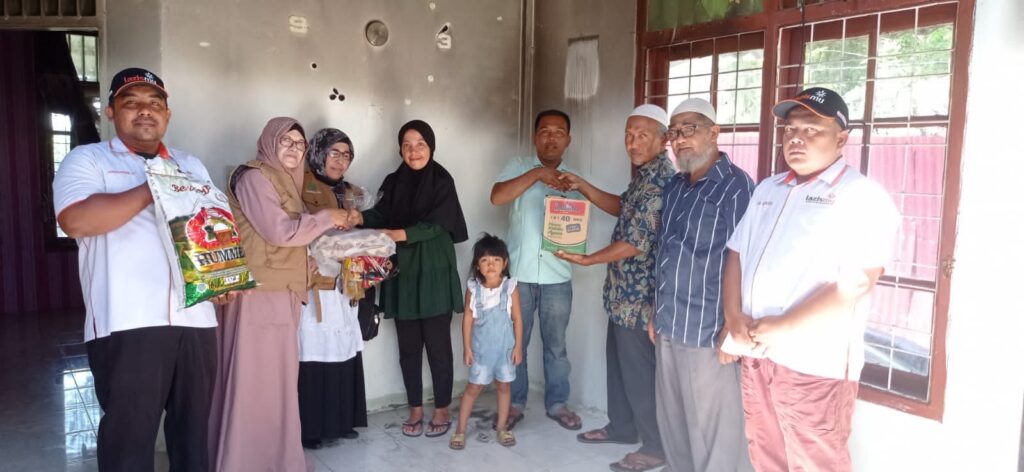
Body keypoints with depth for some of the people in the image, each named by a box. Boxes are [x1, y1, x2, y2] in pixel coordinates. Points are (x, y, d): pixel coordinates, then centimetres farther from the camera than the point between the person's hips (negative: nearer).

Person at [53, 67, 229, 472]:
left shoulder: (191, 165, 20)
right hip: (127, 324, -4)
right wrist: (152, 190, -14)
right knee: (129, 432, 3)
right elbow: (75, 220, -15)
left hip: (196, 319, 5)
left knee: (193, 425, 14)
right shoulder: (88, 159, 4)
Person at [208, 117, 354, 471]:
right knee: (255, 380, -4)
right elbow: (280, 231, -17)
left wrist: (338, 228, 7)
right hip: (257, 294, -9)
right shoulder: (254, 177, -9)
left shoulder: (283, 181, 20)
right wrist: (326, 217, -6)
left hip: (280, 293, 9)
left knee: (277, 380, 13)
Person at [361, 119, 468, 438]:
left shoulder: (442, 181, -4)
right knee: (408, 346, 9)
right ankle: (415, 409, 22)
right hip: (402, 274, 4)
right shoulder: (394, 182, 9)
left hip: (434, 274, -4)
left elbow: (436, 224, -15)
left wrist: (399, 234, -28)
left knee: (437, 344, 2)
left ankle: (442, 409, 16)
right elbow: (380, 215, -4)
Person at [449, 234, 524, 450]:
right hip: (481, 347, 0)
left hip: (505, 347, 1)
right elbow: (468, 318, -3)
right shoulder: (473, 288, -8)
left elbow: (517, 318, -4)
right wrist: (466, 347, -4)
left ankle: (502, 427, 25)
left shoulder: (510, 288, -9)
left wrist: (518, 346, -5)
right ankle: (460, 429, 16)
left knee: (504, 385, 11)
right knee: (474, 387, 6)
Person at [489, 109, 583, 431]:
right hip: (518, 273, -2)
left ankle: (557, 403, 26)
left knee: (556, 344, 12)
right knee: (515, 343, 9)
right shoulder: (519, 167, 2)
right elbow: (497, 196, -16)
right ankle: (514, 404, 23)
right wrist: (537, 174, -21)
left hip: (557, 276, 2)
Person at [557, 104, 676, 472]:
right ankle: (621, 427, 36)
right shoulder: (645, 174, 9)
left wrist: (586, 260, -9)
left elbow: (636, 244, -23)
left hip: (639, 295, -10)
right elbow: (622, 208, 24)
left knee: (640, 370, 1)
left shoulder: (660, 182, -22)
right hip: (624, 291, 10)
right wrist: (581, 186, 12)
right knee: (619, 361, 20)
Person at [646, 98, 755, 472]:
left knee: (713, 430, 2)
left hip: (708, 332, -8)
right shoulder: (675, 186, 12)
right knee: (672, 421, 19)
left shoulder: (735, 186, -13)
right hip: (669, 328, 8)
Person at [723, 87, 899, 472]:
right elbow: (736, 253, 15)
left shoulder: (863, 196, -8)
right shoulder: (767, 189, 14)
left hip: (814, 363, -7)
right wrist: (734, 315, -1)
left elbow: (854, 284, -17)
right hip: (755, 354, 7)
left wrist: (782, 327, -16)